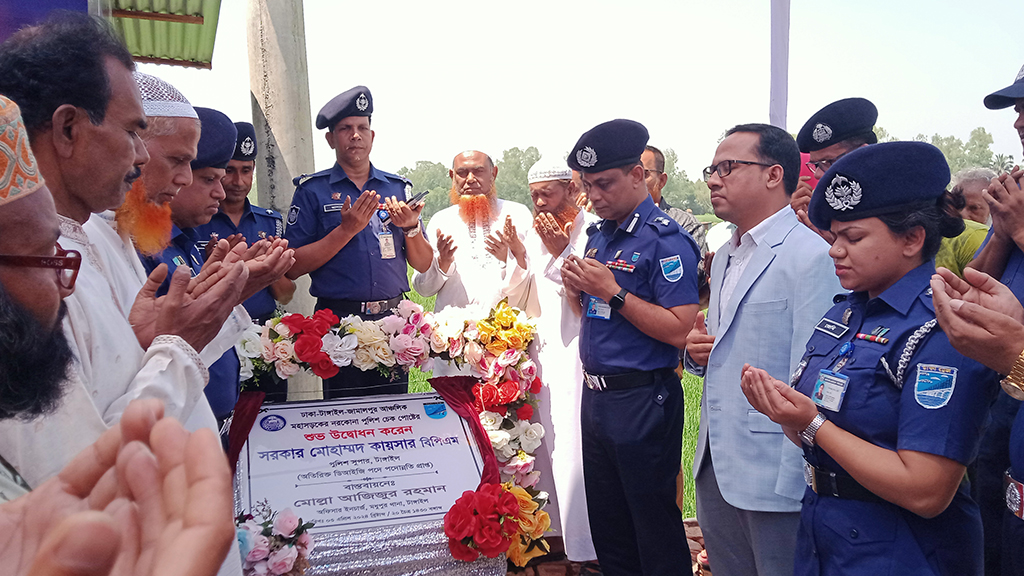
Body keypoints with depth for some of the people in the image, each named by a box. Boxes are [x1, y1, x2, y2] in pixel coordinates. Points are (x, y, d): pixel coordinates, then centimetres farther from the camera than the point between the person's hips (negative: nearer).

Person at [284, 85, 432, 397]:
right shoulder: (312, 191, 3)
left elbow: (424, 265, 11)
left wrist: (411, 228, -8)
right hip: (339, 321, -3)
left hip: (394, 319, 3)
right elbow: (293, 268, -6)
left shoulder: (399, 188, 12)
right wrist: (347, 229, -13)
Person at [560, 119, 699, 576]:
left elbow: (677, 329, -23)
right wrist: (576, 288, -2)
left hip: (642, 400, -8)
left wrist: (612, 291, -22)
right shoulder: (599, 234, 10)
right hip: (596, 394, 8)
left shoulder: (664, 239, -15)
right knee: (605, 522, 20)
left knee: (654, 526, 6)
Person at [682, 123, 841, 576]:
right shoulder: (724, 258, 14)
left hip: (776, 475, -8)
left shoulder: (812, 256, -16)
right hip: (715, 468, 8)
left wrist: (795, 484, -22)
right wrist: (696, 352, 0)